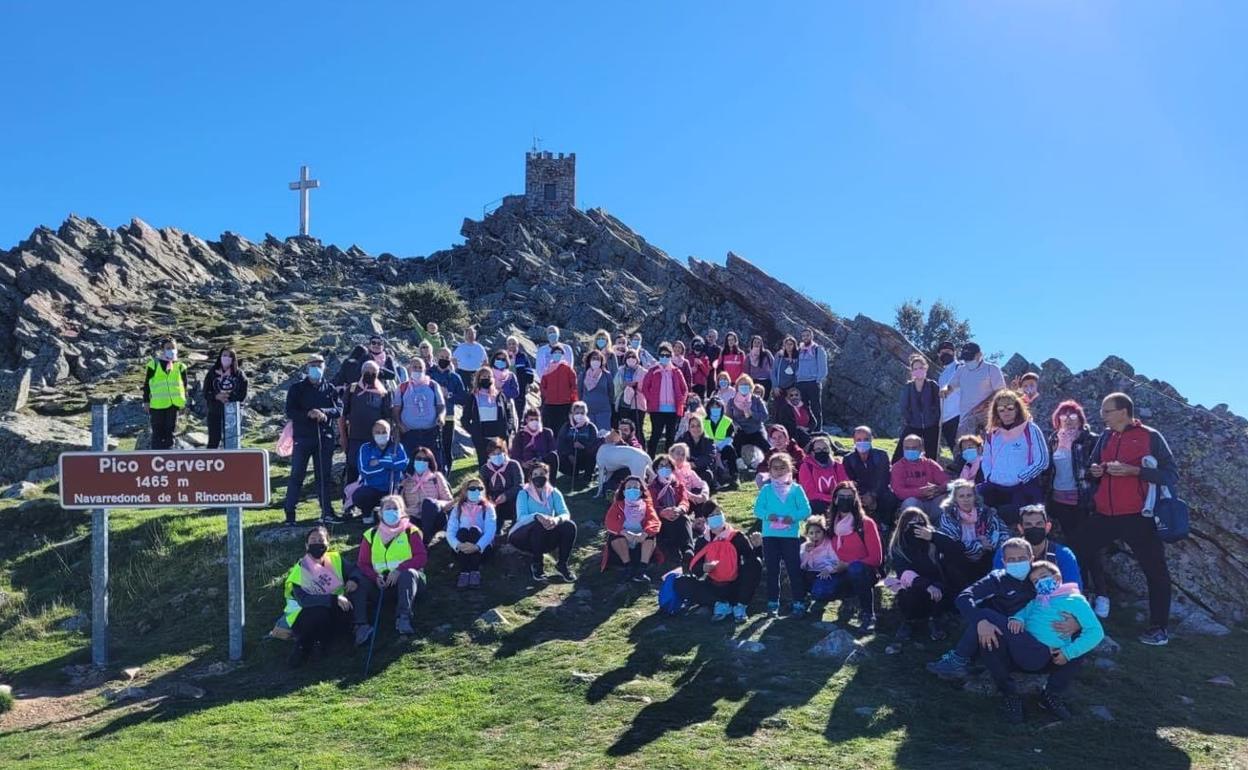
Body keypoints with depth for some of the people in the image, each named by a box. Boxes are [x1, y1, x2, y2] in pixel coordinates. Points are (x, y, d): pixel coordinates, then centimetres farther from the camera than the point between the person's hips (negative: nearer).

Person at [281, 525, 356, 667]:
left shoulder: (336, 559, -1)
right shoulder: (300, 569, -12)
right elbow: (303, 600, -25)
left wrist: (354, 581, -21)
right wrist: (334, 598, -36)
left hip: (332, 613, 3)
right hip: (304, 615, -3)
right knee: (320, 612, -36)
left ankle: (322, 640, -9)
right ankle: (303, 646, -10)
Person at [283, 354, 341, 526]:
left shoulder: (329, 389, 10)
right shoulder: (297, 389, 3)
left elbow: (339, 409, 0)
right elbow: (290, 412, -7)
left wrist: (324, 412, -18)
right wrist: (309, 414, -23)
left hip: (325, 438, 3)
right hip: (303, 437, -2)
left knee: (324, 475, 9)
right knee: (297, 475, -3)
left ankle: (327, 511, 16)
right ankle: (290, 514, 0)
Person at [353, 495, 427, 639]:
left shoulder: (410, 531, 5)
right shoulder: (371, 535, 12)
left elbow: (422, 557, -7)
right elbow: (362, 564, 6)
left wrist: (399, 569, -22)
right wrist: (375, 577, -16)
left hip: (406, 580, -2)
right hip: (380, 583, 2)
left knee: (409, 574, -34)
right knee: (359, 581, -23)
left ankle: (403, 618, -47)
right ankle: (361, 625, -35)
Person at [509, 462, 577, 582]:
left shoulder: (554, 493, 3)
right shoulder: (524, 494, -5)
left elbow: (565, 514, -11)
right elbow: (521, 517, -21)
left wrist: (556, 519, -36)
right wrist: (537, 517, -43)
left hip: (546, 537, 3)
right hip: (524, 535, -3)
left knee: (570, 526, -23)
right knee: (538, 526, -36)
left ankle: (562, 564, -7)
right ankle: (537, 566, -17)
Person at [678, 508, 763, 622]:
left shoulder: (737, 538, -4)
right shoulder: (702, 541, 2)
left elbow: (752, 559, -7)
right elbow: (693, 567, 0)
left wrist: (757, 547, -26)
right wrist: (703, 568, -22)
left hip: (735, 588, -2)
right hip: (713, 587, 2)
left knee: (755, 562, -26)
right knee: (681, 583, -20)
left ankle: (740, 606, -16)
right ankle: (720, 604, -17)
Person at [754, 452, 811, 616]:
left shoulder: (796, 489, 2)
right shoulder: (766, 490, 5)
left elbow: (806, 510, -3)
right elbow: (757, 509, 0)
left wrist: (793, 517, -20)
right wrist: (768, 515, -19)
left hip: (791, 535, -1)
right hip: (770, 535, 2)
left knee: (794, 569, 0)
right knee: (772, 570, 8)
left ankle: (799, 602, 8)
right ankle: (773, 603, 17)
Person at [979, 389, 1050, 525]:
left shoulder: (1031, 430, -1)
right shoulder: (993, 434, 13)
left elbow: (1042, 461, -5)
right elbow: (986, 461, 21)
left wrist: (1020, 477, -10)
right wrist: (989, 477, 2)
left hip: (1024, 490, -4)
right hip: (996, 490, 4)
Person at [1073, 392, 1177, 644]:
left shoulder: (1150, 437, -5)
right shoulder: (1104, 438, 11)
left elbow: (1171, 474, -10)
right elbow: (1095, 469, 25)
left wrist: (1132, 470, -20)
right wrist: (1094, 471, 1)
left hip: (1138, 516, -5)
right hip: (1104, 515, 5)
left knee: (1155, 570, 1)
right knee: (1076, 555, 6)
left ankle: (1159, 627, 14)